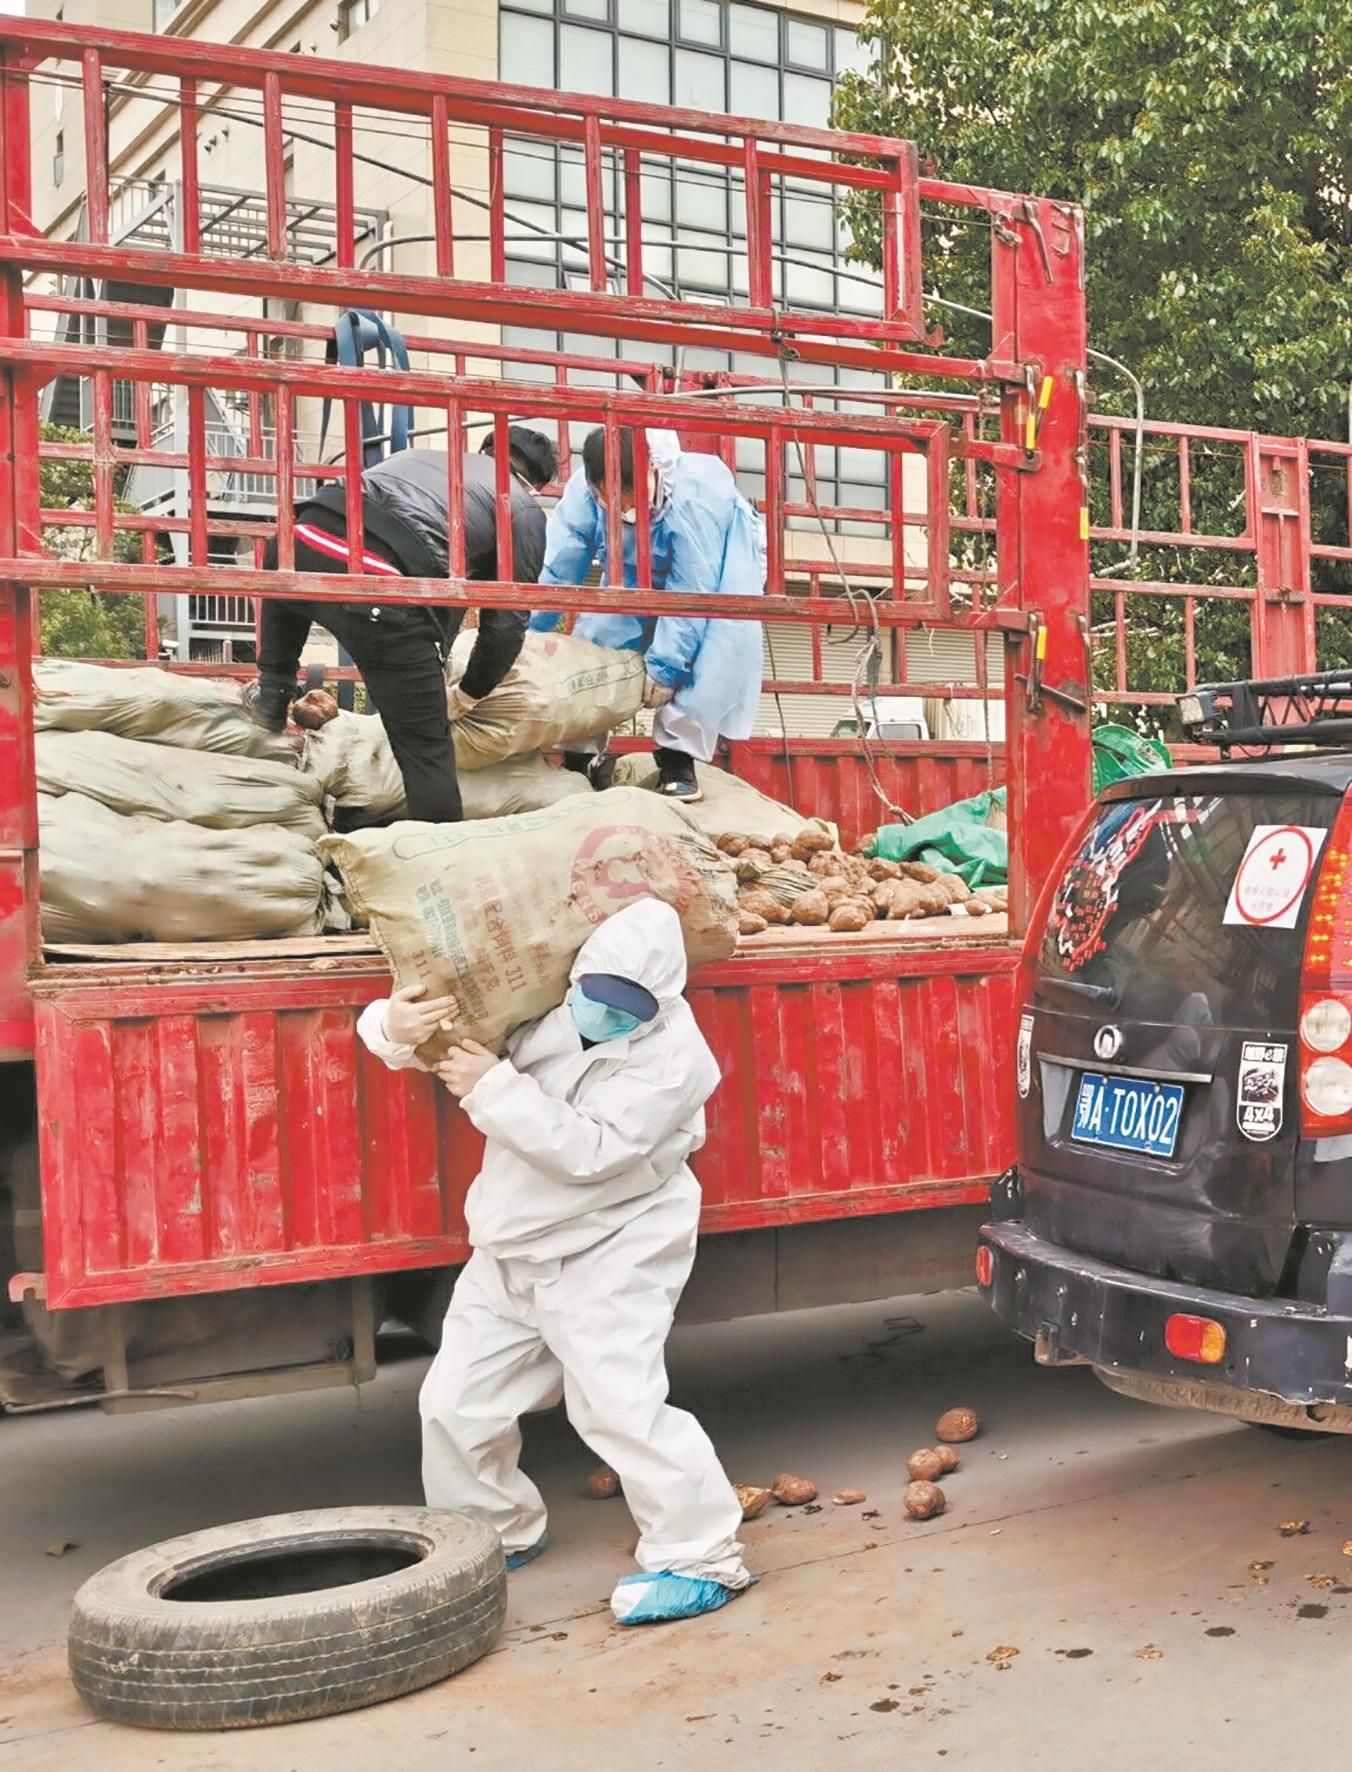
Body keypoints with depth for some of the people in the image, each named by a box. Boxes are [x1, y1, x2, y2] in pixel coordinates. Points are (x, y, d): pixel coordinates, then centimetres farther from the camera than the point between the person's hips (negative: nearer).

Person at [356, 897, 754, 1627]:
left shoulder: (672, 1055, -21)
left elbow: (590, 1151, -30)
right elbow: (451, 1019, -1)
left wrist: (494, 1088, -31)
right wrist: (395, 1026, -26)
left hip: (610, 1258, -6)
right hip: (511, 1253, 7)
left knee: (621, 1404, -17)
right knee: (455, 1401, 12)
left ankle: (701, 1558, -2)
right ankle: (494, 1535, 34)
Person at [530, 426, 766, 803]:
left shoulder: (694, 495, -42)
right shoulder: (581, 493, -31)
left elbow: (691, 592, -37)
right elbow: (558, 572, -23)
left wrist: (666, 665, -35)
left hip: (721, 559, -4)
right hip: (643, 571, 4)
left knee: (718, 641, -28)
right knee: (597, 634, -13)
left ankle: (676, 757, -20)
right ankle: (580, 752, 1)